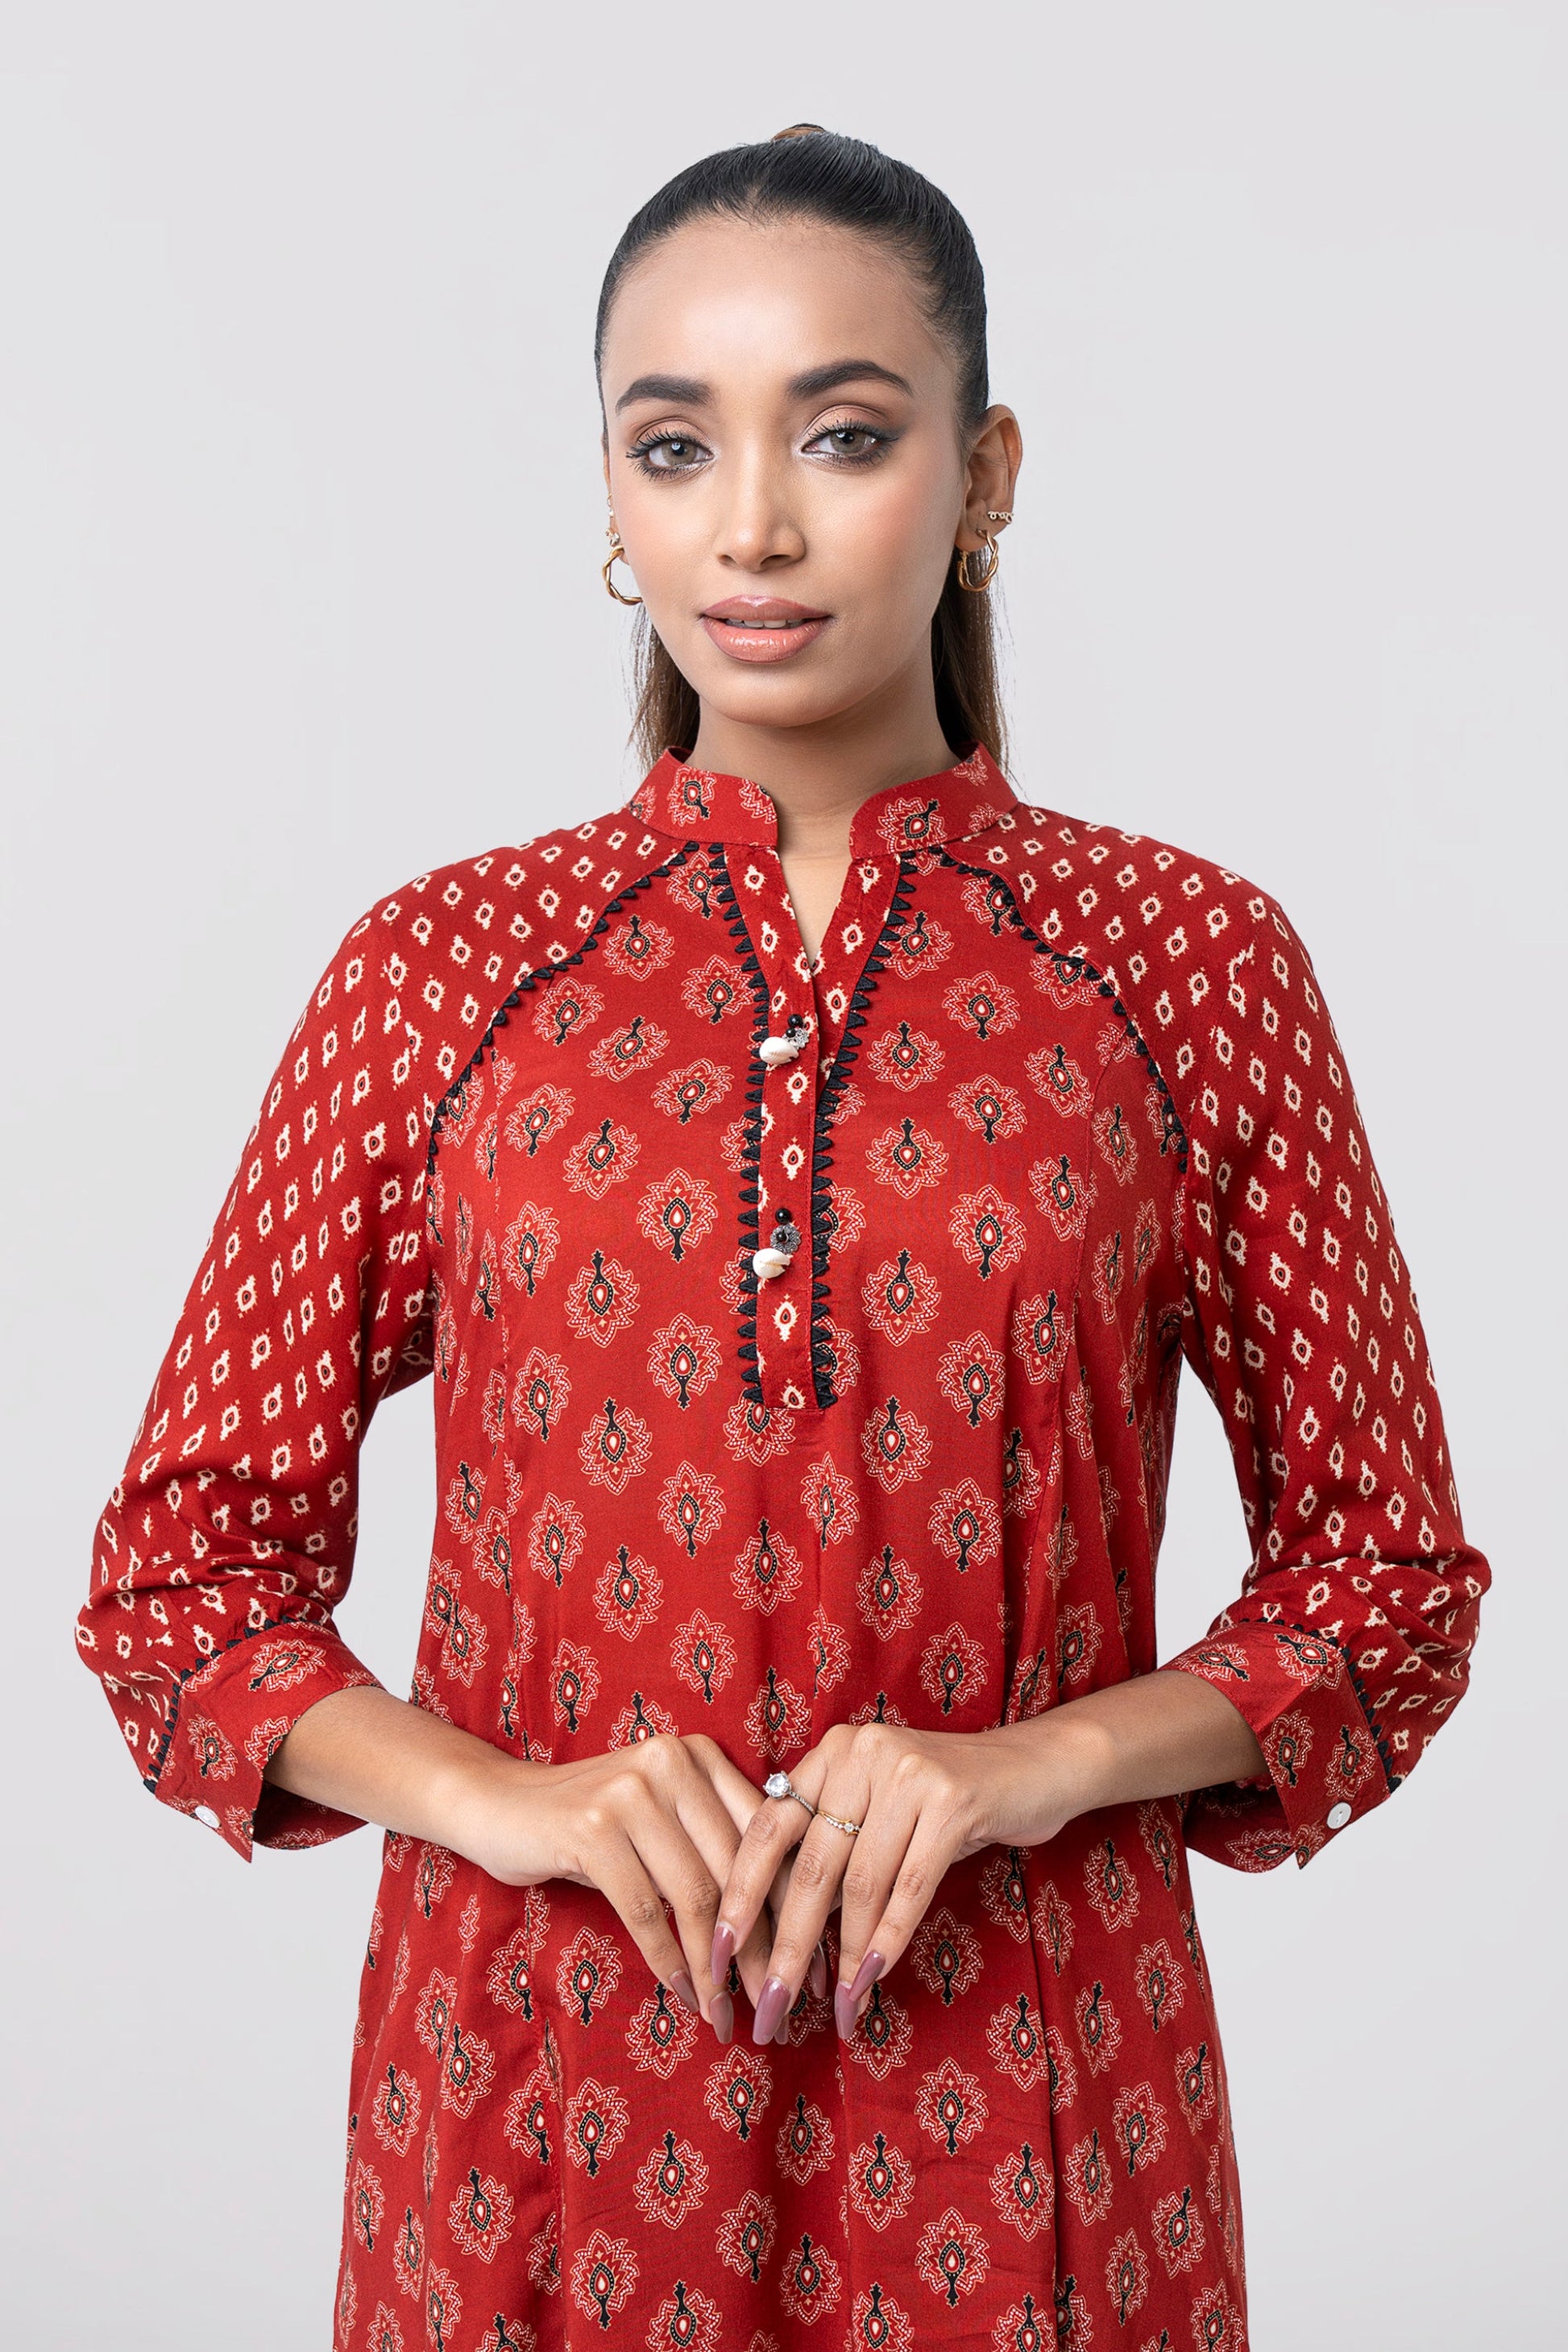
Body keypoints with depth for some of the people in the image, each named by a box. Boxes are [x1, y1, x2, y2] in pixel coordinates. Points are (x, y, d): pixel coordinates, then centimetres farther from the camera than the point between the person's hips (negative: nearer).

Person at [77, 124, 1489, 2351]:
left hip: (1013, 2092, 0)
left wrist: (1028, 1765, -13)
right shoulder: (437, 974, -1)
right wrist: (500, 1798, -13)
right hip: (538, 2084, 1)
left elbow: (1389, 1579, 3)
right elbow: (180, 1578, 3)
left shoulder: (1193, 966, -3)